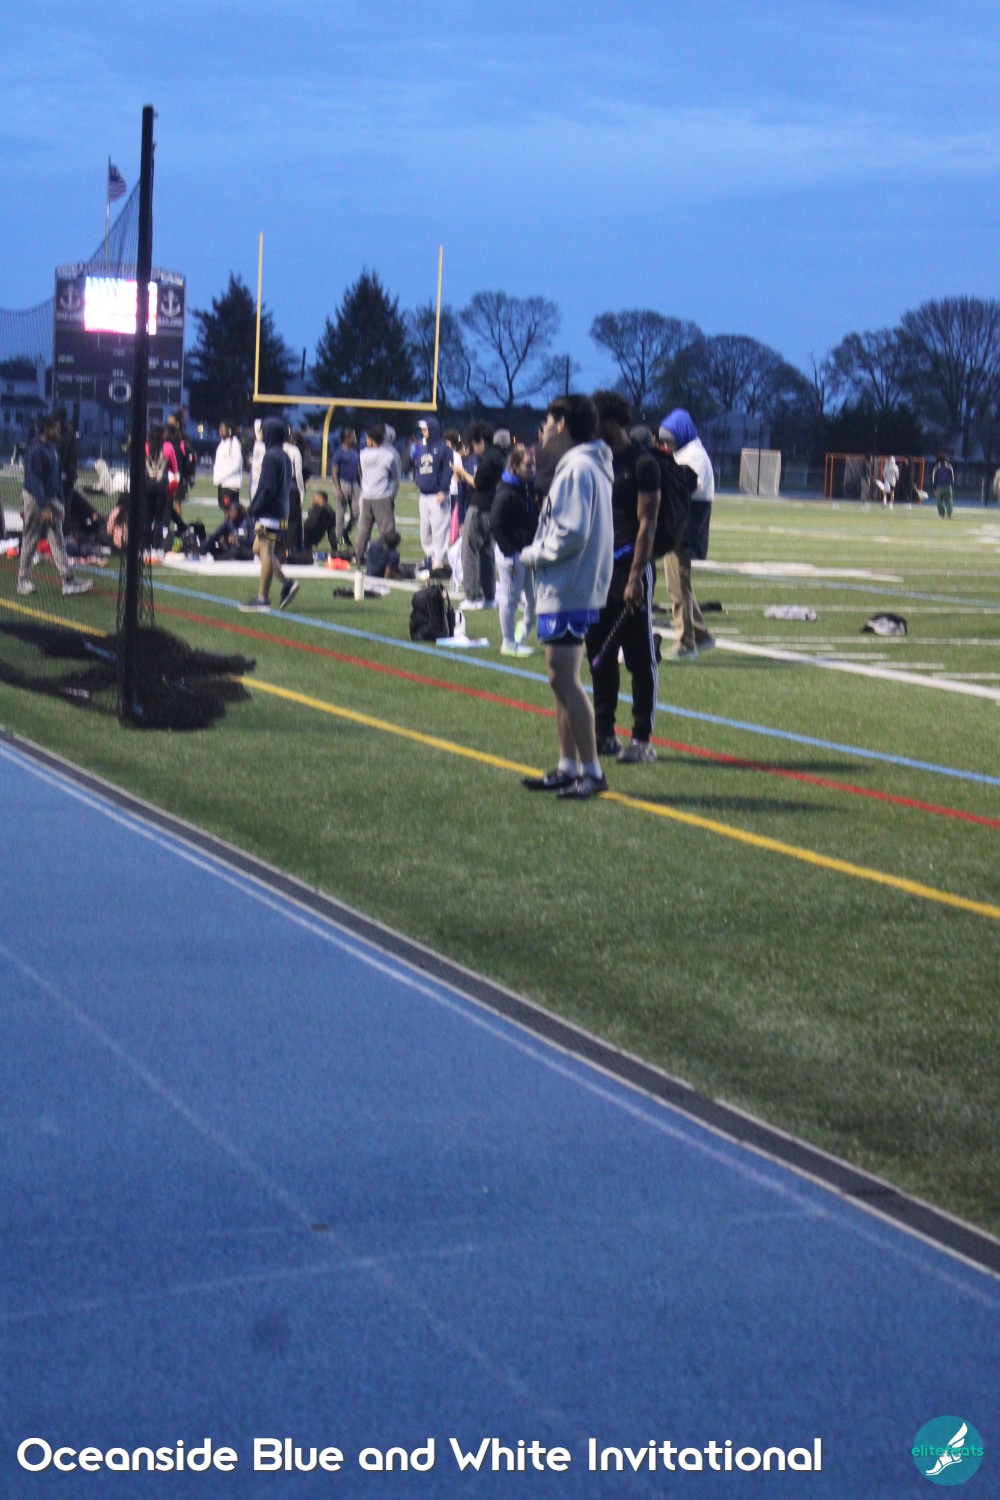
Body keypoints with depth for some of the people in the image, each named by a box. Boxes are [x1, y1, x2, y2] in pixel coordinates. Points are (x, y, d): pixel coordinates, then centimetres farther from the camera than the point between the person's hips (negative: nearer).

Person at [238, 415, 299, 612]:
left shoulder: (270, 456, -15)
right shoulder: (285, 456, 14)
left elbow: (267, 487, -20)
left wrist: (254, 508, -11)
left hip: (268, 513, -9)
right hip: (280, 510, 9)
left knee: (265, 552, -5)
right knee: (259, 549, 16)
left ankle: (263, 598, -2)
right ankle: (287, 583, 9)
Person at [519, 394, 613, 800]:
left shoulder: (578, 468, -16)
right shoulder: (583, 464, 15)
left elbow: (572, 533, -22)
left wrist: (533, 554, -9)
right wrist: (539, 551, 10)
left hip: (568, 590, -11)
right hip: (562, 588, 11)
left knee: (564, 679, -9)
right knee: (561, 679, 14)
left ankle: (591, 770, -7)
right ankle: (568, 767, 20)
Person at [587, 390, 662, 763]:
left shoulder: (642, 464, -8)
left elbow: (647, 523, -12)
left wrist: (635, 577, -18)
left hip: (629, 568, -7)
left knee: (640, 658, -2)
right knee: (599, 655, 9)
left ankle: (642, 739, 1)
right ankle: (604, 733, 17)